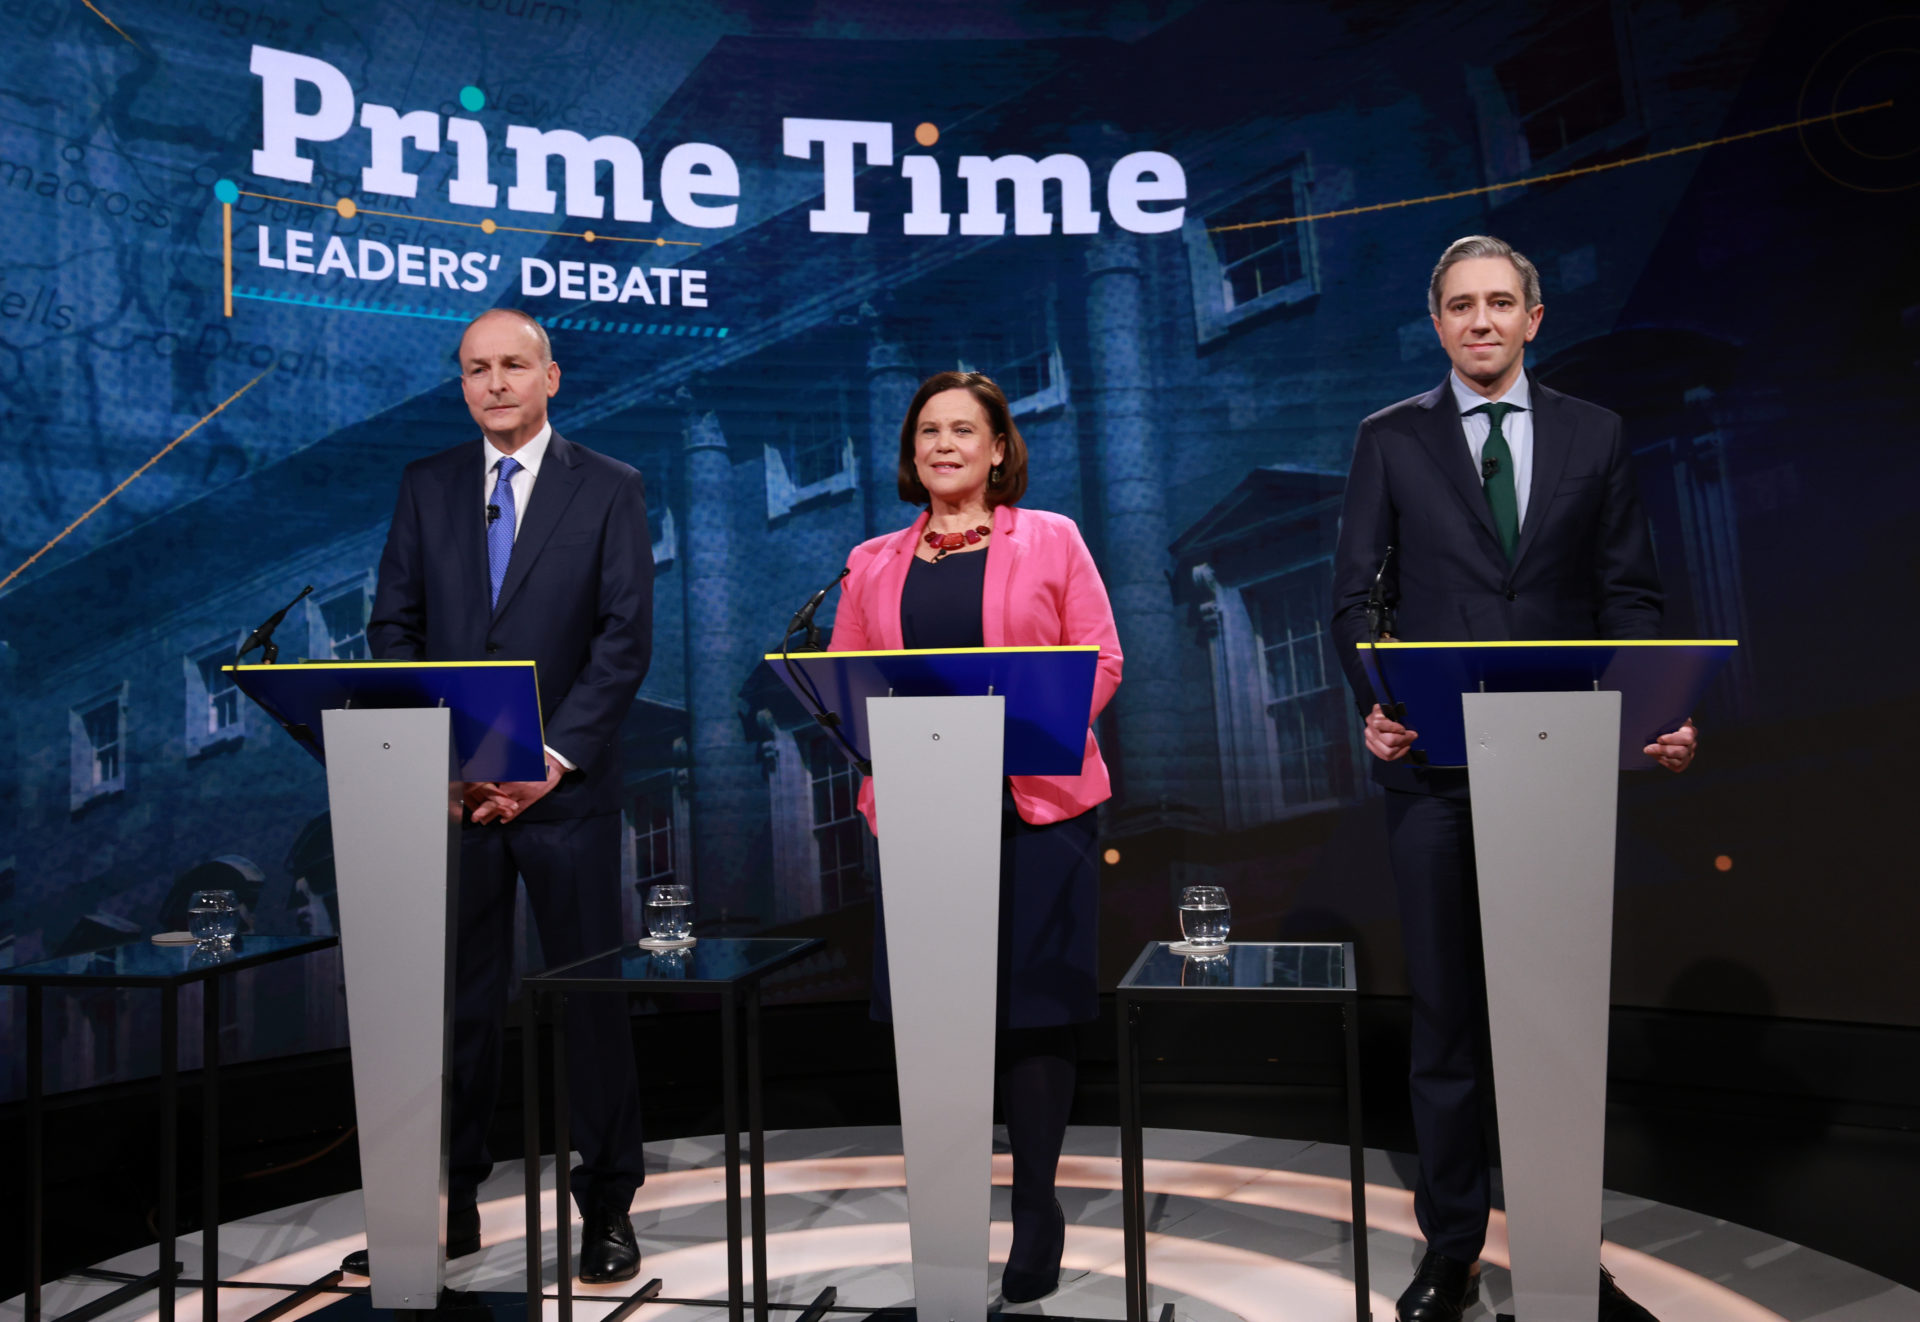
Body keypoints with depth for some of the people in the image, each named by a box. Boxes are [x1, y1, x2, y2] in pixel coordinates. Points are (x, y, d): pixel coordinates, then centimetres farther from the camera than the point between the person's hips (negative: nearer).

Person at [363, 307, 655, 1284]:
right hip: (450, 787, 3)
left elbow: (626, 638, -5)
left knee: (591, 993, 4)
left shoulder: (610, 490, 2)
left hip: (565, 788, -2)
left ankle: (607, 1204, 17)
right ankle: (452, 1197, 23)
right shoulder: (426, 486, 11)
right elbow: (392, 626, 8)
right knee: (457, 997, 9)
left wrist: (552, 756, -13)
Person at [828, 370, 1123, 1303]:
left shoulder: (1051, 539, 8)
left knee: (1033, 1007, 0)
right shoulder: (874, 563, 15)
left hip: (1035, 801, -2)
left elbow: (1100, 662, 1)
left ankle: (1036, 1220, 16)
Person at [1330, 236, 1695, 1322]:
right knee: (1447, 1013, 7)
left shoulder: (1596, 437, 10)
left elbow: (1630, 596, 7)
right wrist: (1374, 706, -17)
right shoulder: (1391, 440, 7)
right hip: (1435, 762, -1)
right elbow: (1356, 594, 1)